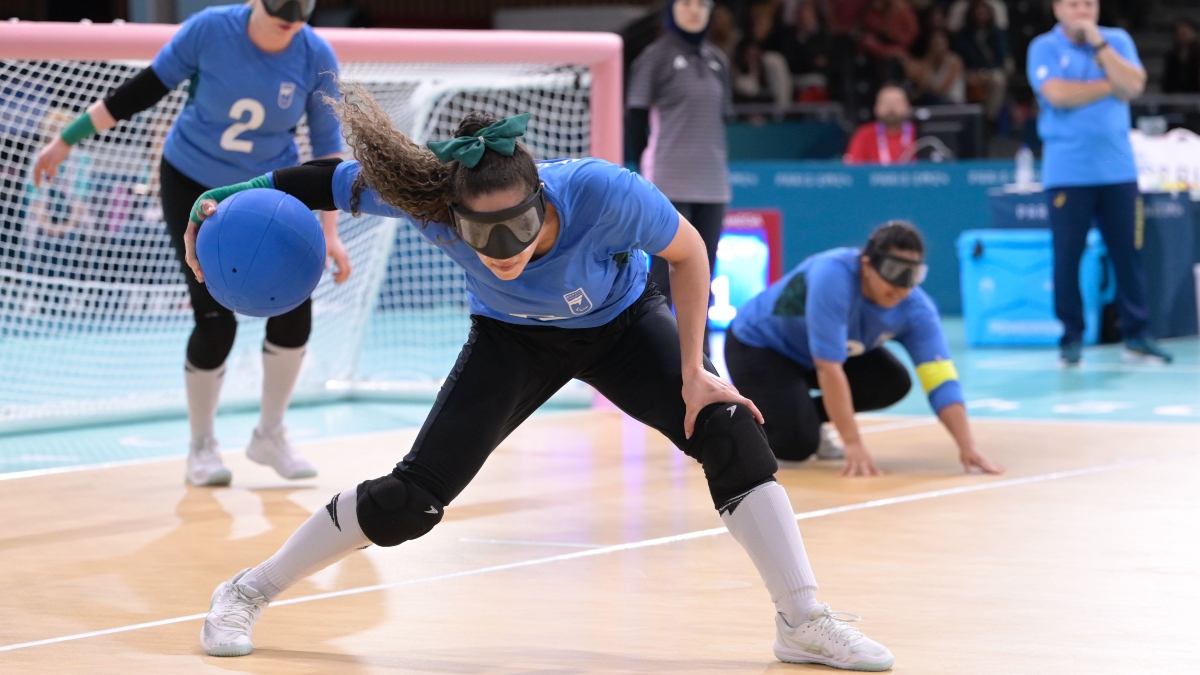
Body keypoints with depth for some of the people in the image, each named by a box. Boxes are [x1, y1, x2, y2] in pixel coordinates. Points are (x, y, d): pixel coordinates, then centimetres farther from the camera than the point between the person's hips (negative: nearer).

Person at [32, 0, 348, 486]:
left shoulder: (316, 58, -18)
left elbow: (327, 144, -8)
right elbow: (144, 89, -12)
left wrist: (329, 231, -11)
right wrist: (67, 140, -8)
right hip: (193, 185, -2)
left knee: (294, 309, -9)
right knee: (215, 322, -11)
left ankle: (269, 436, 14)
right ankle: (201, 447, 12)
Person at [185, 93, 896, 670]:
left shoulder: (603, 192, -41)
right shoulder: (433, 201, -38)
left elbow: (687, 252, -21)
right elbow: (337, 180, -18)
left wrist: (692, 372, -20)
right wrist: (232, 198, -24)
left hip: (622, 324, 0)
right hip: (513, 340, 0)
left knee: (730, 432, -21)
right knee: (410, 501, -8)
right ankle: (248, 594, 12)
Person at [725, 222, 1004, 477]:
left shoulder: (916, 308, -22)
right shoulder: (832, 277, -39)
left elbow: (942, 380, -25)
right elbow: (829, 369, -39)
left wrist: (968, 448, -37)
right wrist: (853, 445, -39)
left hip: (810, 350, 6)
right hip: (757, 345, -6)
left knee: (893, 383, -15)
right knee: (797, 444, -23)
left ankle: (806, 417, 6)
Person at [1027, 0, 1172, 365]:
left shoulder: (1117, 41, 9)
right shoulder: (1044, 48, 0)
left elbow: (1133, 85, -7)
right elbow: (1057, 93, -16)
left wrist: (1098, 44, -10)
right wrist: (1110, 87, -6)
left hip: (1118, 168, 2)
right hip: (1067, 172, -2)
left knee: (1128, 252, 2)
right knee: (1067, 255, -2)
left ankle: (1136, 335, 8)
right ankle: (1071, 337, 7)